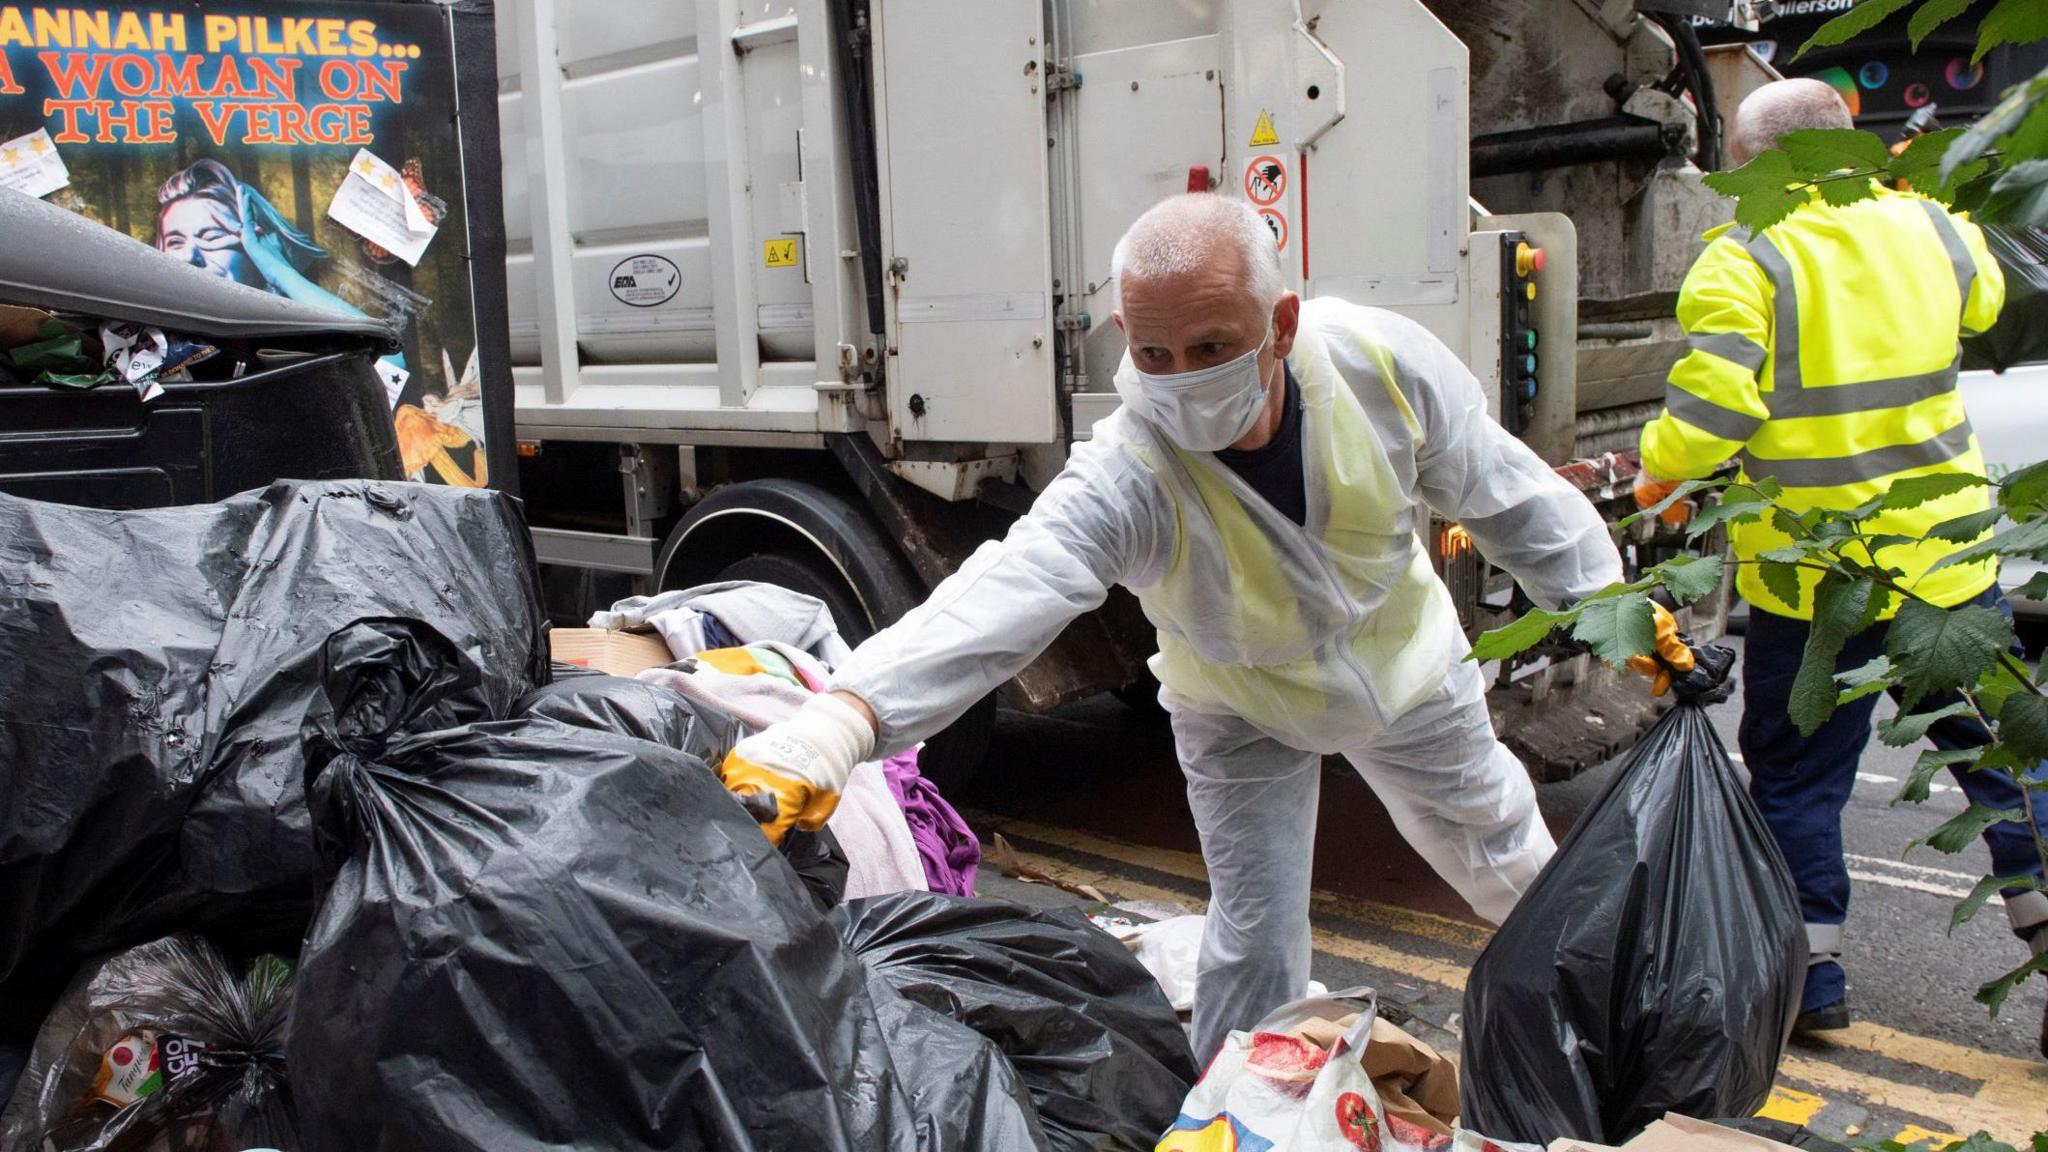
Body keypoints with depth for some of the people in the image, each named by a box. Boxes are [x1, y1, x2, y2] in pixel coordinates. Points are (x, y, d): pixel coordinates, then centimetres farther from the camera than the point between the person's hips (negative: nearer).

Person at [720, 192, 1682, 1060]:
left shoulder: (1382, 361, -32)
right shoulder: (1125, 478, -41)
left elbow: (1503, 491, -14)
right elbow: (995, 599, -56)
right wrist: (831, 728, -70)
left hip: (1409, 673, 3)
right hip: (1242, 715, -3)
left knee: (1502, 854, 23)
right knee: (1257, 936, -4)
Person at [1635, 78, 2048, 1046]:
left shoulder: (1743, 261, -13)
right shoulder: (1929, 229, 3)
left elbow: (1708, 405, -20)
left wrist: (1659, 472, 0)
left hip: (1809, 573, -4)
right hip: (1946, 557, 4)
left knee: (1797, 775, 10)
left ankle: (1812, 969, 16)